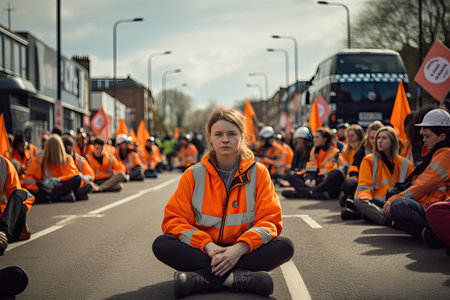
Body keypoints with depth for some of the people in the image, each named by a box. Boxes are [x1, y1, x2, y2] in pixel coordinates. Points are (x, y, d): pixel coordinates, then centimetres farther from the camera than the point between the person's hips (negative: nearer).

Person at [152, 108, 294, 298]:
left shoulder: (258, 173, 2)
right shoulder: (194, 175, 2)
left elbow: (270, 221, -5)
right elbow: (175, 220, -3)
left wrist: (240, 248, -23)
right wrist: (208, 245, -21)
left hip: (243, 252, 0)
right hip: (203, 252, 0)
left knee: (285, 247, -27)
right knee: (161, 245, -25)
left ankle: (200, 278, -33)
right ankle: (236, 277, -34)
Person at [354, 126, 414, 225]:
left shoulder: (405, 164, 16)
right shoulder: (369, 160, 12)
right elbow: (364, 187, 4)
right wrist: (366, 200, -17)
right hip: (375, 202, -2)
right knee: (360, 201, -37)